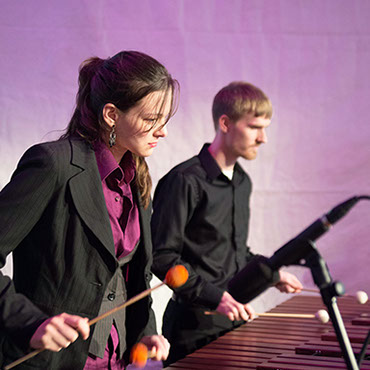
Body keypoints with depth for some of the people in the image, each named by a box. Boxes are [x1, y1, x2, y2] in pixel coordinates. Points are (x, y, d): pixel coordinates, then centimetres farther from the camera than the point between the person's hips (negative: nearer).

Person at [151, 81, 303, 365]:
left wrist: (273, 275, 15)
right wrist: (215, 296, -22)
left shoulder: (243, 182, 11)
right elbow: (162, 257, -18)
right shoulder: (184, 181, -15)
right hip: (194, 327, -7)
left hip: (236, 320, 8)